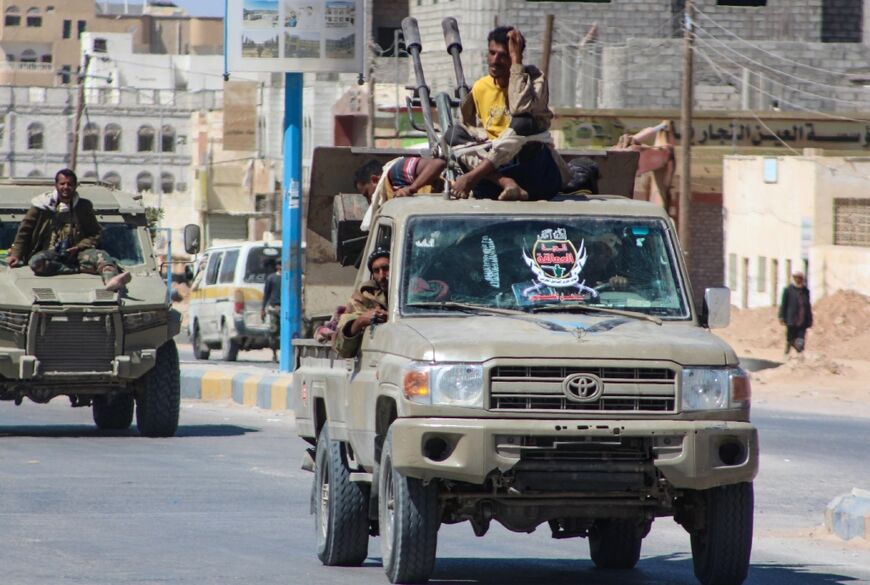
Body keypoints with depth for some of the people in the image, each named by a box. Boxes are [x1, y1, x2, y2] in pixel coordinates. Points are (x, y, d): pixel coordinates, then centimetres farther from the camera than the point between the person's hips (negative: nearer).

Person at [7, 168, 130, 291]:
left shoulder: (83, 206, 11)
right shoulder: (43, 205, 7)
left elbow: (96, 234, 13)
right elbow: (24, 231, 9)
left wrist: (80, 247, -6)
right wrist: (16, 255, -1)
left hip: (74, 253, 1)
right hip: (49, 252, -1)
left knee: (100, 255, -31)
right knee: (36, 262, -37)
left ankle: (111, 280, -63)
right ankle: (80, 269, -34)